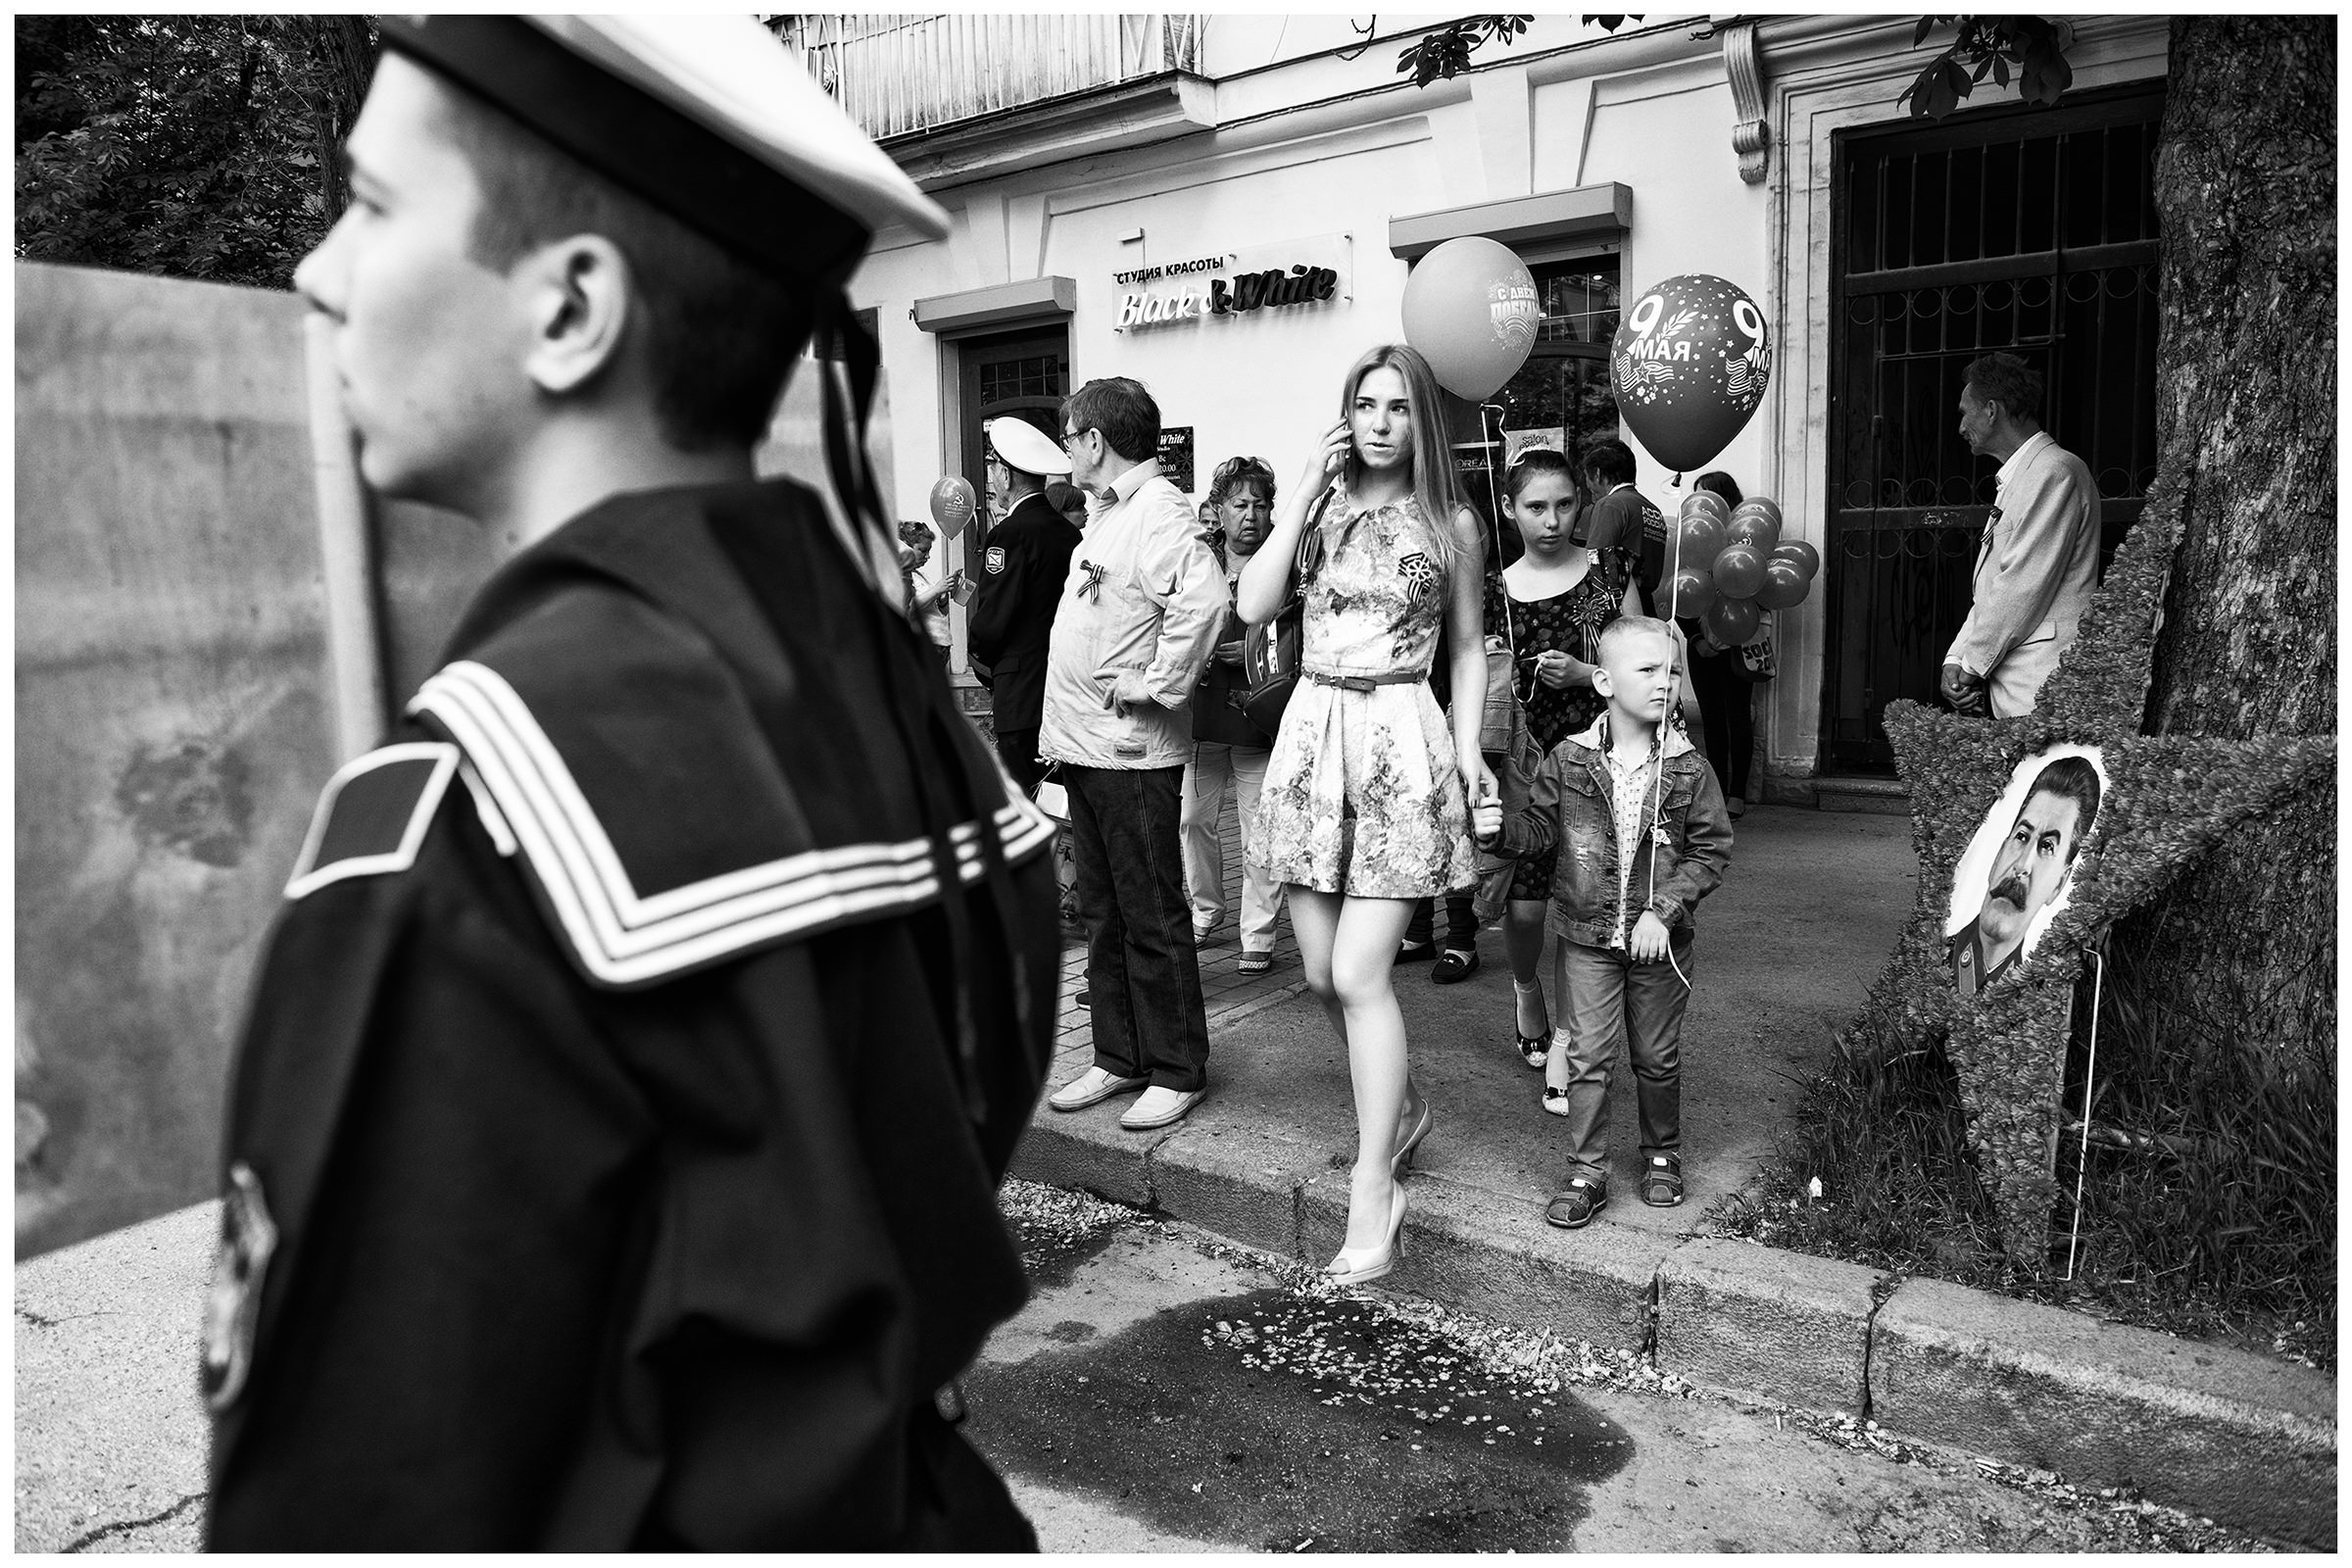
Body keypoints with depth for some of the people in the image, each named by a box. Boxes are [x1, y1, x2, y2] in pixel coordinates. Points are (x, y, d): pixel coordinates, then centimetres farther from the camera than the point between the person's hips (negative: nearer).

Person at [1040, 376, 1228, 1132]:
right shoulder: (1111, 510, 16)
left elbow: (1203, 599, -33)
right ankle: (1120, 1058, 27)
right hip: (1088, 747, 10)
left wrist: (1157, 686, -24)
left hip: (1133, 752, -10)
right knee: (1102, 913, 15)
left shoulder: (1158, 510, -15)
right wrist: (1064, 734, 16)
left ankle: (1178, 1071, 13)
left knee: (1152, 919, 0)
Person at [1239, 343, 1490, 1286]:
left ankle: (1372, 1190, 1)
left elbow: (1467, 648, 11)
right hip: (1313, 732, 4)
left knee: (1359, 976, -10)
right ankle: (1401, 1106, 35)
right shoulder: (1321, 507, 9)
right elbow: (1254, 606, -4)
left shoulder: (1450, 524, 5)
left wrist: (1468, 747, 0)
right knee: (1321, 973, 8)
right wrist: (1302, 496, -5)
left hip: (1401, 738, -3)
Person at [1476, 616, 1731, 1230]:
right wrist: (1501, 828, -16)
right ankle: (1586, 1173, 14)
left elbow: (1712, 849, -4)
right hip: (1587, 935, 0)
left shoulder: (1688, 768, -6)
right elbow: (1540, 826, 6)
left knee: (1657, 1057, 14)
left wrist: (1664, 910, -14)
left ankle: (1662, 1154, 35)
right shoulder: (1568, 761, -5)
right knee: (1587, 1056, 3)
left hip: (1658, 941, 0)